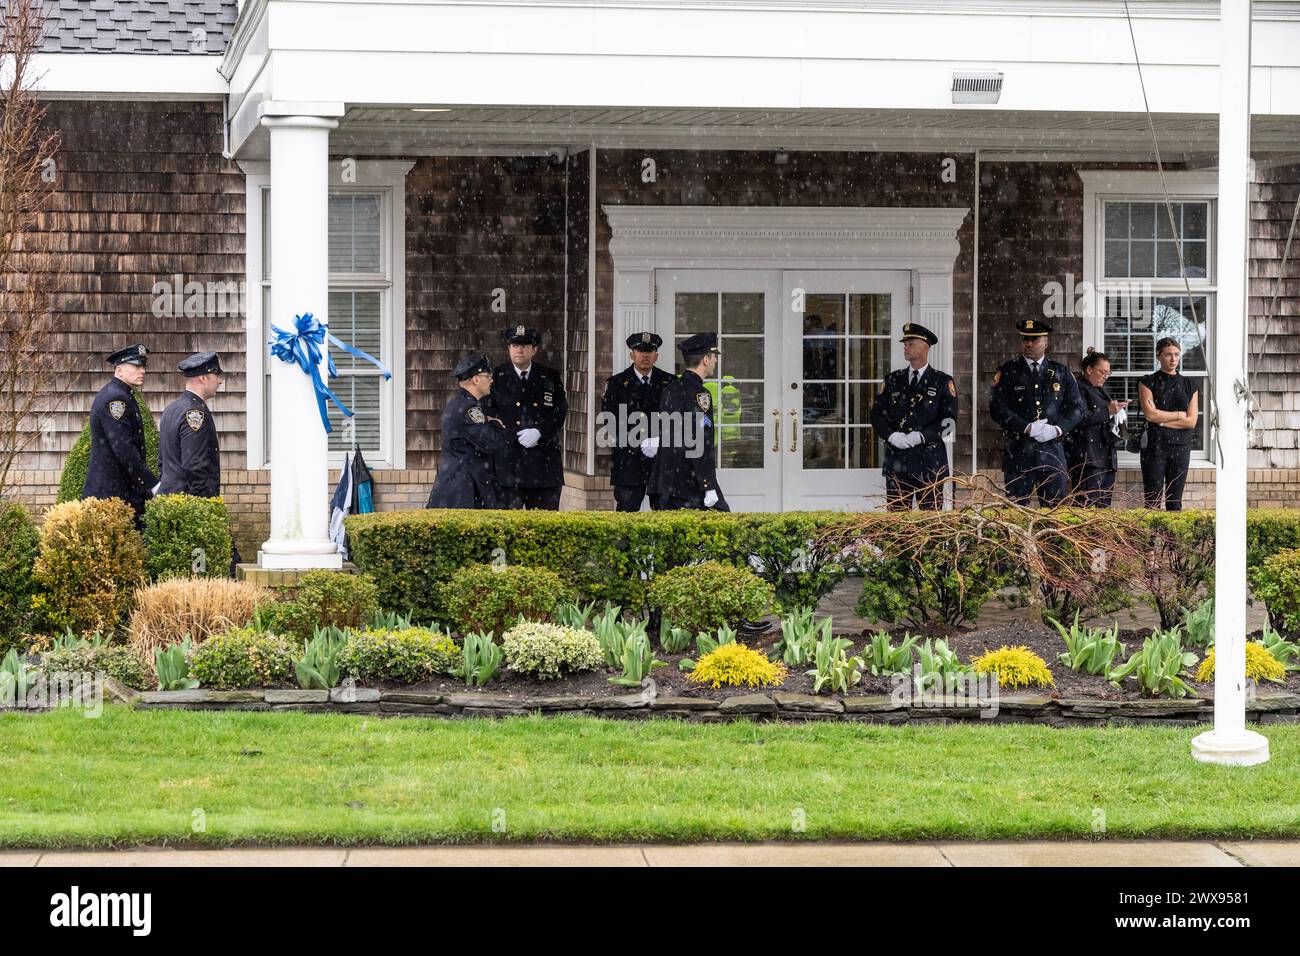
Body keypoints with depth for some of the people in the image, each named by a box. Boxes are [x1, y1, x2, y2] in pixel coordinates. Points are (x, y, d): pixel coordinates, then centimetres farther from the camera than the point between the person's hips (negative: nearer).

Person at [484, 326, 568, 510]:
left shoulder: (551, 377, 11)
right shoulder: (496, 377, 6)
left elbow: (560, 412, 3)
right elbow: (489, 413, -2)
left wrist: (539, 433, -13)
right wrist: (516, 436, -12)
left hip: (544, 462, 2)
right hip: (508, 459, -2)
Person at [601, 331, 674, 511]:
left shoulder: (669, 383, 9)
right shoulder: (616, 384, 2)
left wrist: (661, 441, -10)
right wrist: (640, 444, -15)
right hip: (629, 461, -2)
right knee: (627, 509, -5)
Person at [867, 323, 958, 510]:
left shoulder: (943, 382, 4)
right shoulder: (893, 380, 13)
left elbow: (949, 420, -3)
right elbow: (877, 414, 10)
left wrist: (921, 436, -16)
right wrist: (892, 435, -9)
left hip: (930, 461, -2)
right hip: (897, 460, 3)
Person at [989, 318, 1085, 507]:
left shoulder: (1061, 373, 12)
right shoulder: (1008, 372, 4)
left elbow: (1076, 407, 10)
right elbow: (997, 408, -5)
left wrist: (1058, 429, -8)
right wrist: (1027, 428, -14)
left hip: (1052, 449, 2)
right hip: (1018, 452, -2)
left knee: (1056, 510, 2)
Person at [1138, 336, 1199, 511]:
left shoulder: (1189, 385, 11)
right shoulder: (1148, 382, 3)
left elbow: (1191, 421, 1)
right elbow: (1150, 414, -10)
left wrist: (1162, 420, -6)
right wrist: (1179, 415, -4)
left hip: (1180, 446, 3)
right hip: (1155, 445, -3)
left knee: (1175, 501, 4)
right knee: (1153, 500, -5)